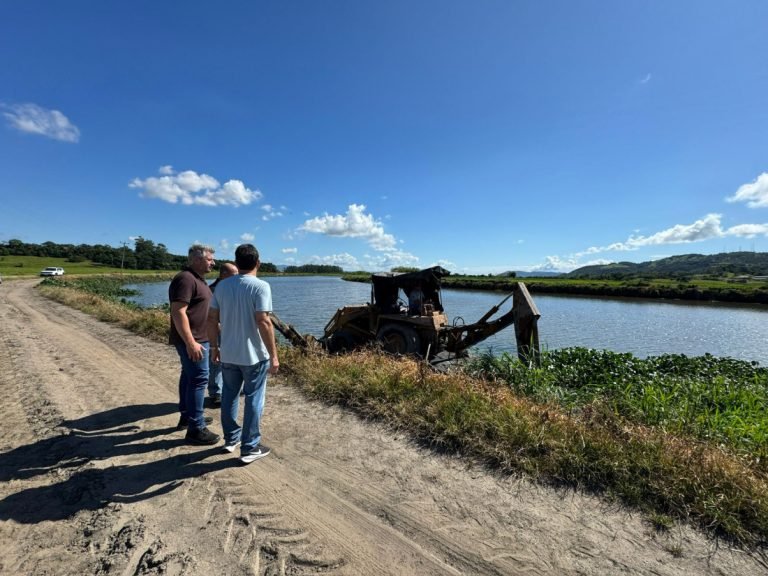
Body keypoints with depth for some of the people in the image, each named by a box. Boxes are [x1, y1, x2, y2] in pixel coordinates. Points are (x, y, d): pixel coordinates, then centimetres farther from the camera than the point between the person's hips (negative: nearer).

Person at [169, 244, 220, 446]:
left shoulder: (196, 278, 14)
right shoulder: (185, 279, -19)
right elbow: (178, 312, -26)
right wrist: (191, 343, -28)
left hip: (197, 338, 11)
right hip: (192, 340, -11)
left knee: (189, 376, 18)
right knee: (198, 379, -8)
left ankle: (187, 416, 32)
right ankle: (195, 428, -1)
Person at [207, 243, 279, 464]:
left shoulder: (222, 286, 3)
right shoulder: (260, 286, -16)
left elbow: (211, 319, 5)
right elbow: (264, 323, -22)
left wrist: (214, 347, 17)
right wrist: (274, 355, -17)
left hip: (228, 354, 6)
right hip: (254, 355, -5)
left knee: (229, 396, 20)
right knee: (253, 400, 7)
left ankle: (231, 438, 36)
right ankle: (250, 448, 17)